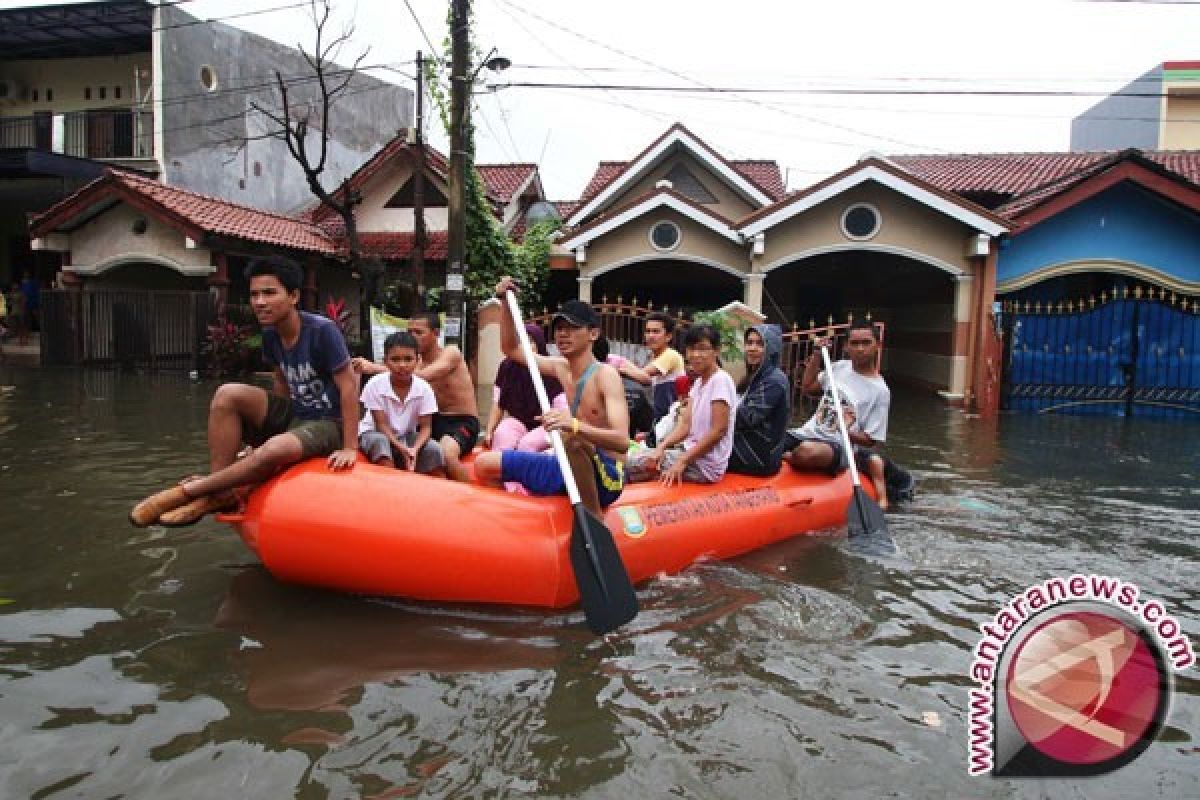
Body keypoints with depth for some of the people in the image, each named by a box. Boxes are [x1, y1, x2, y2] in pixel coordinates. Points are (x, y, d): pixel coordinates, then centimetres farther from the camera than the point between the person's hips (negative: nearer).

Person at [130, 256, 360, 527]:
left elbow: (349, 385, -19)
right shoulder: (271, 334, 3)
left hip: (327, 425, -7)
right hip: (292, 415, 7)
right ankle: (220, 493, -16)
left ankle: (189, 491, -18)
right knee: (227, 394, -14)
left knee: (276, 449, -38)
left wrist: (350, 448, -22)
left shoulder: (322, 330, -19)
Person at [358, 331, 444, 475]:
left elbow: (425, 427, -14)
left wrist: (414, 449, -34)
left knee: (433, 449, -23)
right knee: (379, 441, -35)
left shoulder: (424, 389, -16)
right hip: (374, 433, -2)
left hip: (407, 436, 2)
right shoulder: (375, 385, -21)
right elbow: (381, 425, -19)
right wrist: (402, 449, -32)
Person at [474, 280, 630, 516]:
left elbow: (622, 441, -27)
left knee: (572, 438, -39)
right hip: (570, 470, 7)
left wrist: (574, 425, -45)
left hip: (605, 477, -7)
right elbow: (512, 350, 20)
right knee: (484, 465, 3)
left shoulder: (605, 375, -14)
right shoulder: (561, 367, 8)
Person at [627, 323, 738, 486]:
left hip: (706, 465, -9)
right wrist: (661, 447, -11)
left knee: (633, 464, -14)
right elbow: (686, 424, 6)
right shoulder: (697, 382, 13)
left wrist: (682, 462, -20)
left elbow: (719, 430, -19)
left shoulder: (720, 380, -14)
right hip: (691, 451, 9)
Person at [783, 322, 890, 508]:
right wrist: (816, 354, 14)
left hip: (839, 446, -3)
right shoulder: (840, 367, 11)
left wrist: (847, 431, -26)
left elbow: (870, 440, -5)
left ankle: (786, 459, -9)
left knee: (808, 451, -38)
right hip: (808, 433, 4)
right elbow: (808, 387, 24)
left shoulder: (880, 391, -6)